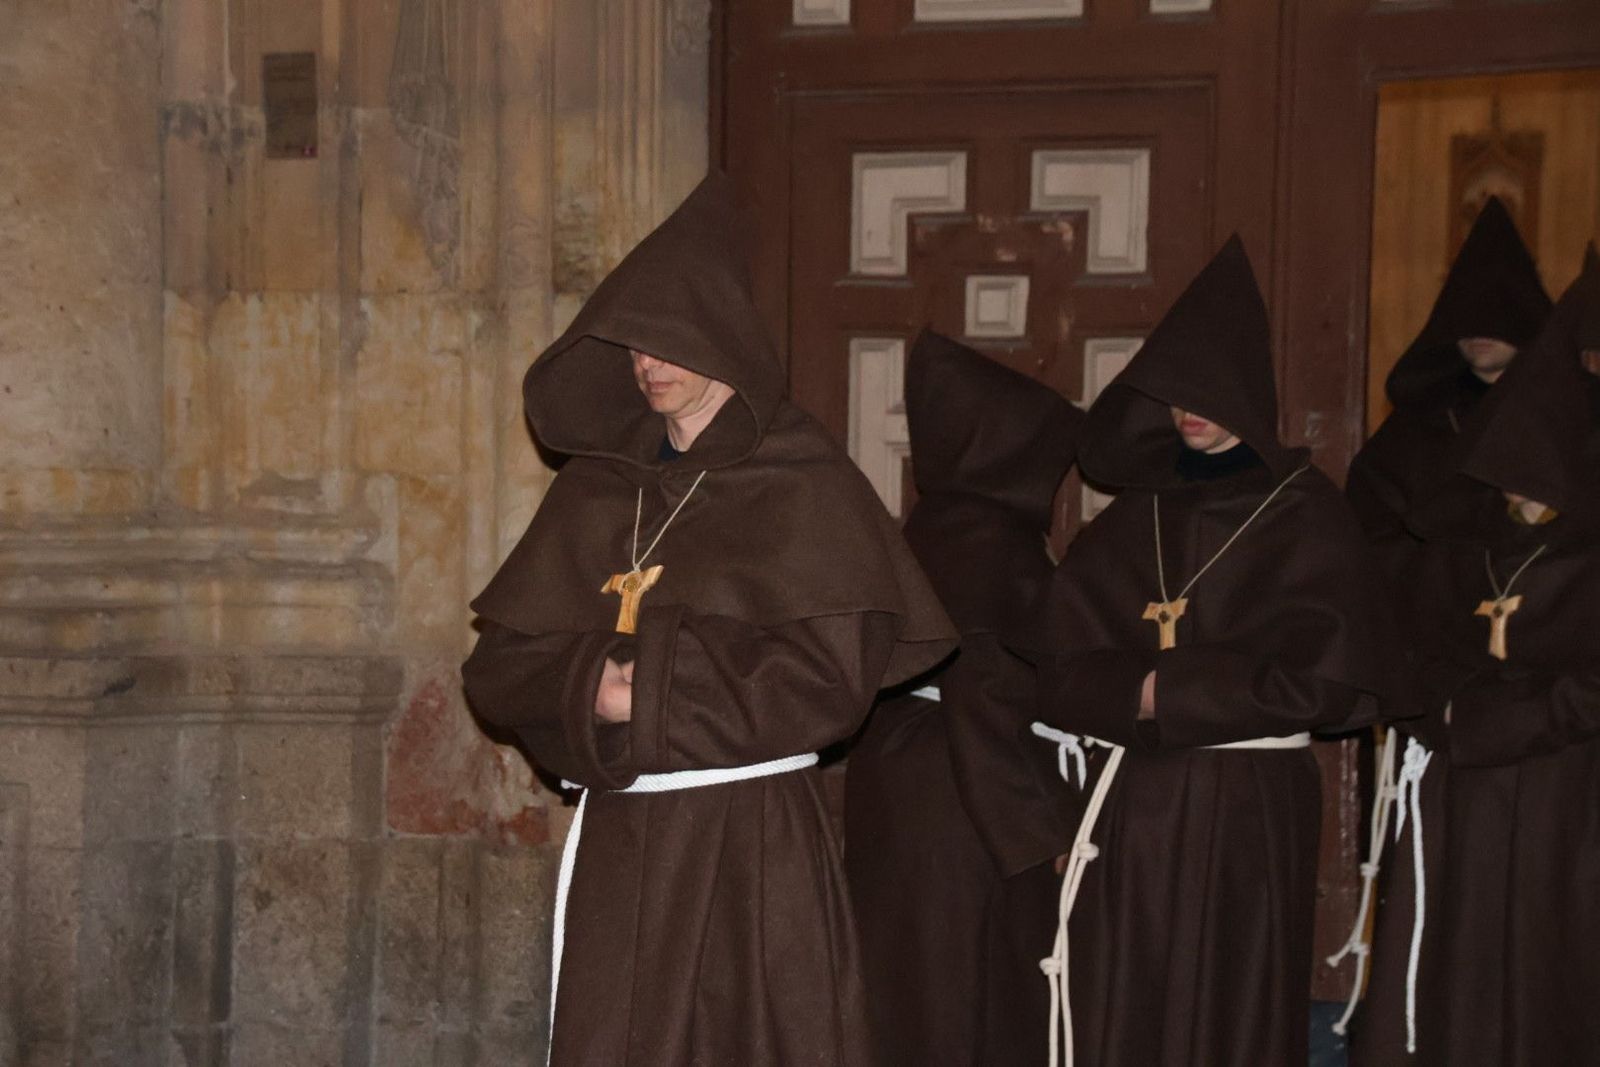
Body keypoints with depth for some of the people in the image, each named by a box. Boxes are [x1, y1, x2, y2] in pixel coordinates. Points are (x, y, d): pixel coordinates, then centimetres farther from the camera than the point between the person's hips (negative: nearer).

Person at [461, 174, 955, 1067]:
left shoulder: (803, 487, -4)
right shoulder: (596, 485, 9)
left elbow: (825, 677, -13)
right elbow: (502, 665, 6)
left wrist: (651, 682, -14)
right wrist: (594, 686, -14)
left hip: (753, 841, -4)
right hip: (617, 838, 4)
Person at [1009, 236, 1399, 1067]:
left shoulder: (1306, 515, -3)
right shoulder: (1135, 510, 8)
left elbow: (1322, 679, -13)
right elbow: (1053, 661, 3)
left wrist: (1169, 692, -12)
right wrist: (1138, 690, -15)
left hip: (1247, 810, -4)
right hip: (1128, 806, 4)